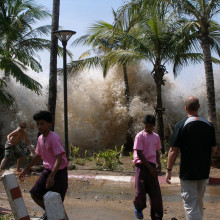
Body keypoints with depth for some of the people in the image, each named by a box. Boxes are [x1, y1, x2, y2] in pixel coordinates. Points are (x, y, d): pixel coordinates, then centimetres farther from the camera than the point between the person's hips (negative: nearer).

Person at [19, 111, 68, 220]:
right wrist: (26, 170, 20)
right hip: (47, 170, 8)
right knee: (35, 194, 8)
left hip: (59, 172, -8)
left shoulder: (54, 138, -22)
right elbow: (38, 157, 18)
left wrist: (52, 176, -40)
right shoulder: (40, 138, 4)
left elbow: (59, 158, -30)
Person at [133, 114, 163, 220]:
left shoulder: (156, 137, 12)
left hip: (152, 166, 5)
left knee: (155, 192, 1)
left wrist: (159, 165, 3)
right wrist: (150, 167, -13)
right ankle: (138, 208, 26)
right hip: (141, 165, -5)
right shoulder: (140, 136, -6)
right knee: (140, 191, -5)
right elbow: (139, 154, -11)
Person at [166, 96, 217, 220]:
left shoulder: (181, 125, -13)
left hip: (188, 173, -5)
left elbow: (174, 151, -14)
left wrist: (169, 170, -5)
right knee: (199, 201, 23)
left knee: (191, 205, 0)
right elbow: (214, 149, 7)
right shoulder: (209, 125, 1)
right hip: (204, 172, 5)